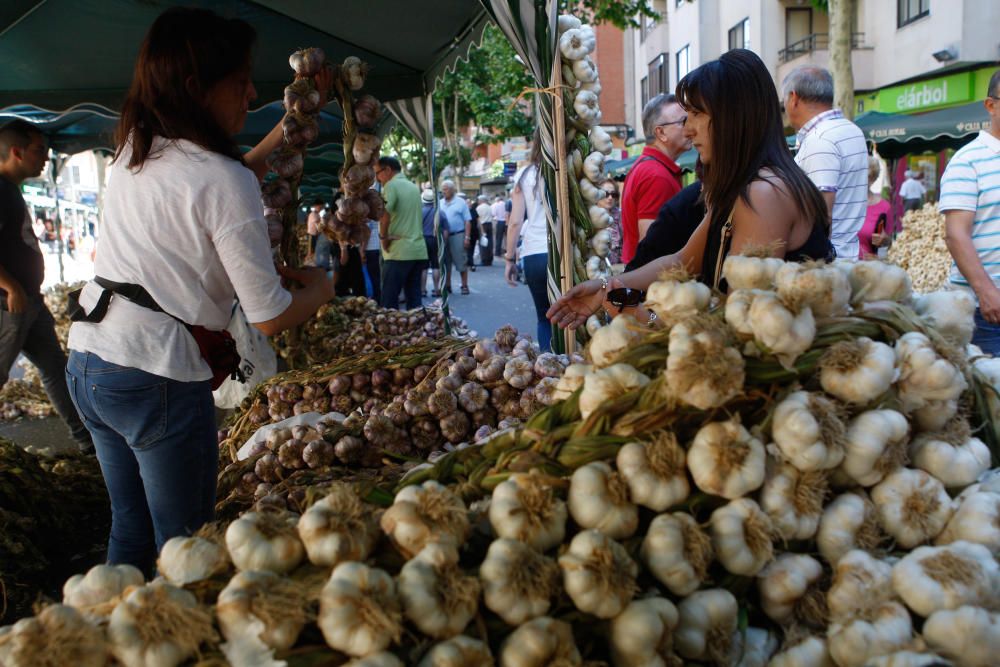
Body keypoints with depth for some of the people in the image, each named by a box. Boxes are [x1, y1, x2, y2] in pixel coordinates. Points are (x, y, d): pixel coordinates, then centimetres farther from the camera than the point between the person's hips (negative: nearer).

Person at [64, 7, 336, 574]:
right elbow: (270, 317, -15)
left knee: (130, 530, 21)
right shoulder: (222, 181, -16)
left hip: (87, 362, 8)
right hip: (156, 379, -8)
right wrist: (320, 288, 5)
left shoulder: (132, 151, 8)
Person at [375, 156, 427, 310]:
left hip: (398, 252, -8)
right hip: (419, 250, 8)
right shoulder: (414, 187, 18)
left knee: (389, 300, -3)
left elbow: (384, 213, -23)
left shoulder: (391, 185, -7)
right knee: (414, 297, 9)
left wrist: (383, 236, -11)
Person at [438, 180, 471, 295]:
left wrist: (466, 237, -10)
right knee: (446, 262, 9)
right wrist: (442, 234, 0)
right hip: (443, 236, 4)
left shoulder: (460, 202, -1)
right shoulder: (440, 203, 11)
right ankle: (447, 285, 17)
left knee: (460, 261, -3)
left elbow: (467, 221, -3)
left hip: (457, 235, -4)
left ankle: (464, 285, 3)